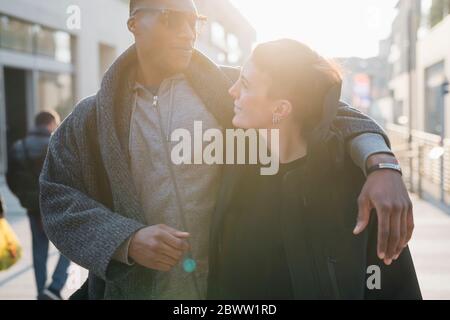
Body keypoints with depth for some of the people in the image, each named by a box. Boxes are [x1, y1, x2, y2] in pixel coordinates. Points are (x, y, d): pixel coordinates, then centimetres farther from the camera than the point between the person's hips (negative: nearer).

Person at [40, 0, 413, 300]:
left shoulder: (228, 89, 1)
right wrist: (126, 240, -18)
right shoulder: (91, 118, 3)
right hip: (138, 289, 0)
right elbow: (58, 198, 0)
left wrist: (381, 163, -25)